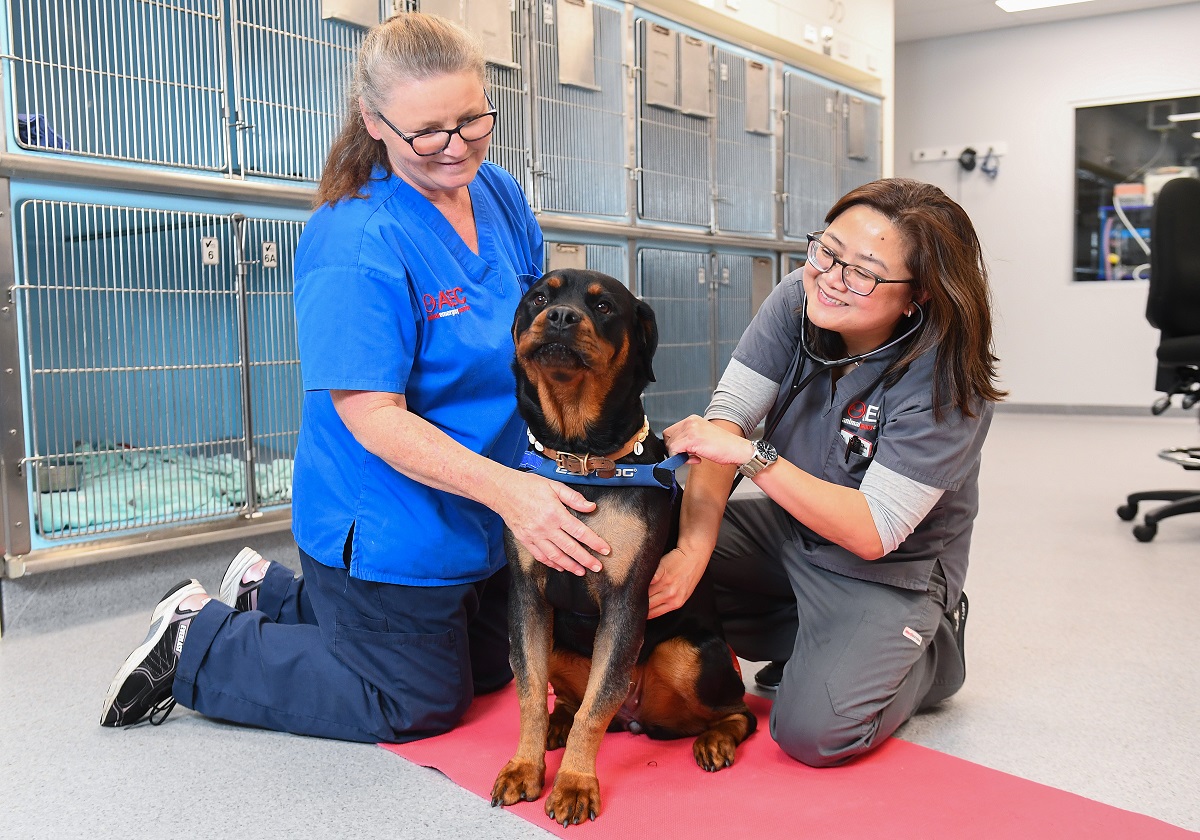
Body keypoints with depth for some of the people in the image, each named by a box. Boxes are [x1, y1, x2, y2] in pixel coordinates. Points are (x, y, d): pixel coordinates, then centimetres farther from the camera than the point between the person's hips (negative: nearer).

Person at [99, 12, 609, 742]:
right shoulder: (353, 246, -26)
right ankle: (198, 641, 19)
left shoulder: (502, 196, -1)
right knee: (420, 705, 9)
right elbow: (372, 418, -28)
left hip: (477, 517, 9)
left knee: (488, 670, 27)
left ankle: (274, 594, 35)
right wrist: (505, 488, -38)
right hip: (390, 532, -8)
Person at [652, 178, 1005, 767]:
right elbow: (725, 417, -19)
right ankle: (810, 642, 4)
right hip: (787, 528, 6)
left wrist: (751, 456, -39)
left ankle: (928, 656, 9)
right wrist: (694, 550, -32)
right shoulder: (798, 302, -13)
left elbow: (872, 534, -30)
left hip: (887, 574, -5)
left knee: (814, 732, -23)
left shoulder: (947, 383, -27)